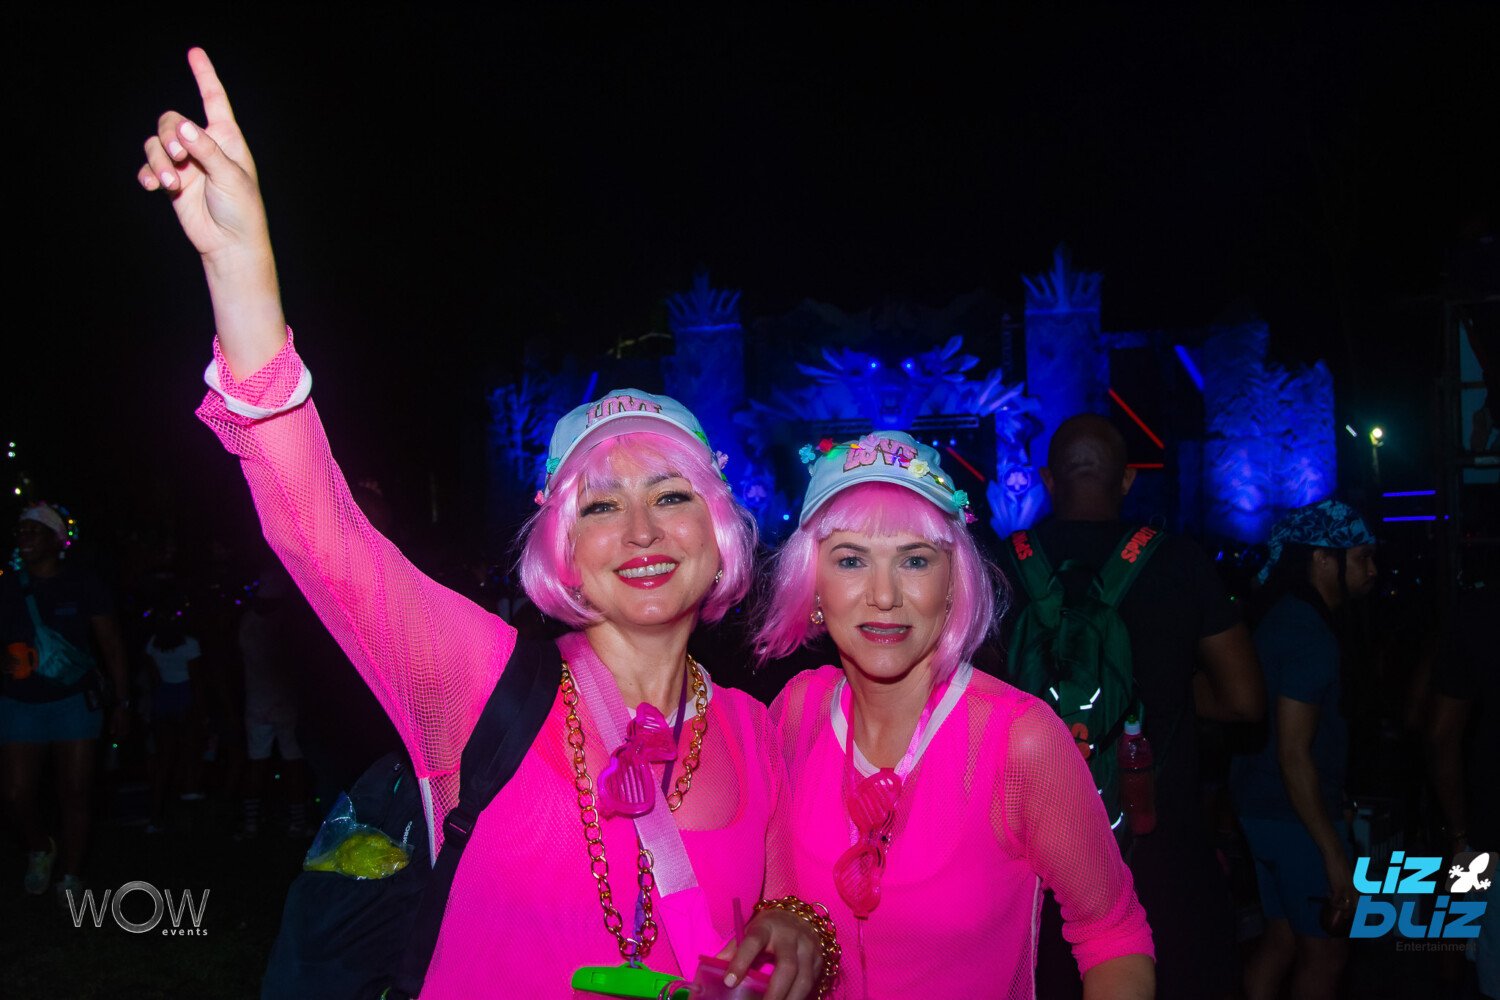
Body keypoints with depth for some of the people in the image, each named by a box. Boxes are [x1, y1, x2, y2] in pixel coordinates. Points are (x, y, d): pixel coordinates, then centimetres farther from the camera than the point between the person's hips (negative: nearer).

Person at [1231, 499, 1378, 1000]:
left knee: (1282, 938, 16)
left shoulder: (1283, 620, 9)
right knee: (1325, 951, 3)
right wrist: (1334, 854, -21)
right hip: (1296, 815, -9)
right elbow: (1293, 754, -24)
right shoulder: (1308, 634, -20)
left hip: (1265, 806, 9)